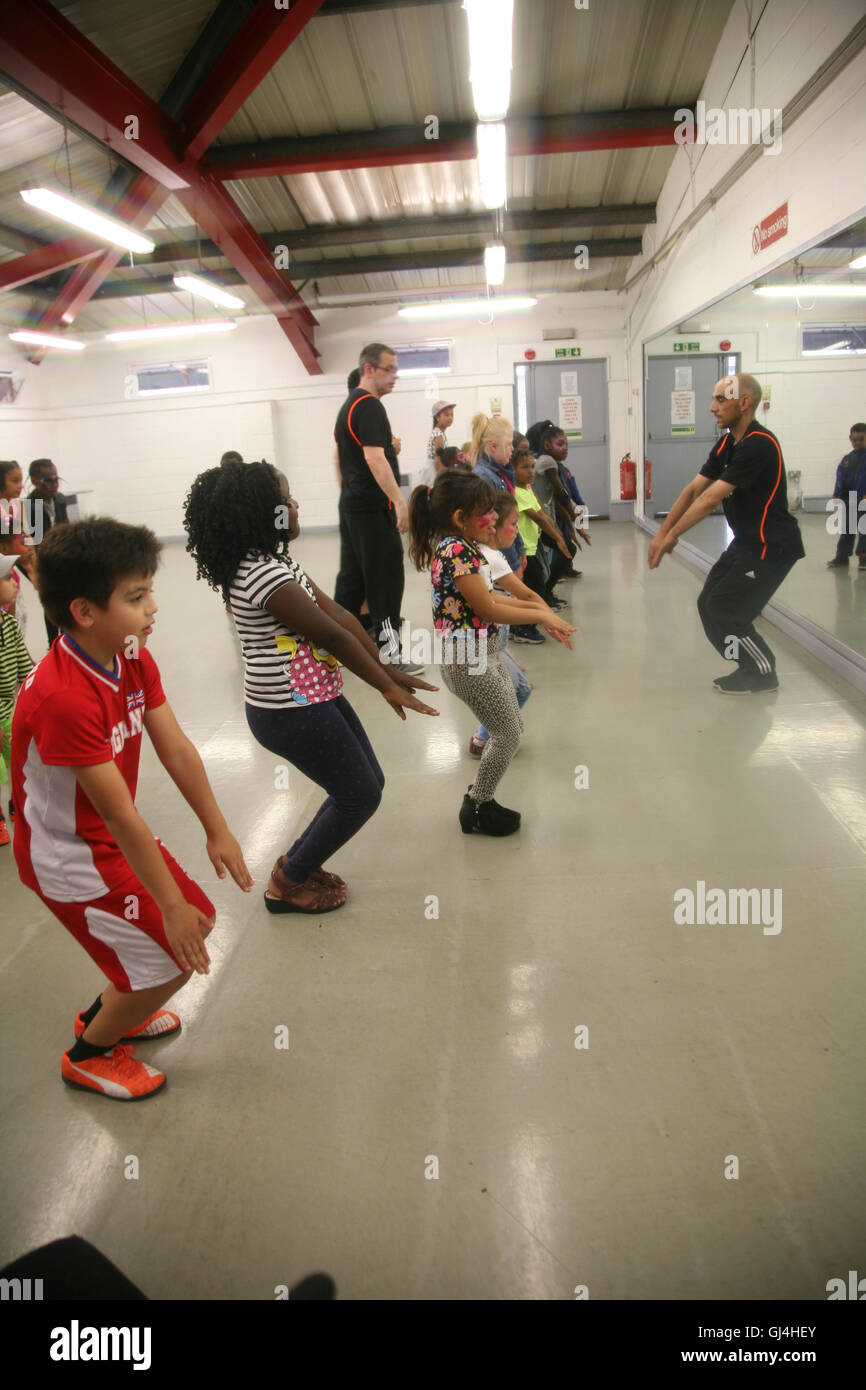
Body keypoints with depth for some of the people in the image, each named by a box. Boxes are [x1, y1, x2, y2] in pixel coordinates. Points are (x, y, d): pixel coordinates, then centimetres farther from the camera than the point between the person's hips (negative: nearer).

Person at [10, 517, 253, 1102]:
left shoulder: (134, 659, -7)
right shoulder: (63, 698, -35)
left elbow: (177, 750, -3)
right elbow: (120, 817, -31)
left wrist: (218, 832, -1)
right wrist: (171, 907, -24)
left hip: (114, 835, 9)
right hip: (72, 855, -9)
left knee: (197, 922, 15)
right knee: (170, 961, -2)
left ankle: (110, 1012, 40)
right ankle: (89, 1055, 26)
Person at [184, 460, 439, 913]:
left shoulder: (274, 562, 8)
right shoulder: (265, 575, -24)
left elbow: (337, 614, 5)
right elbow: (334, 636, -19)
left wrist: (387, 669, 6)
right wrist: (388, 688, -11)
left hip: (313, 698, 10)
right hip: (291, 713, -10)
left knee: (368, 783, 18)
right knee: (360, 796, 5)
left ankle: (299, 863, 34)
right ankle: (288, 884, 22)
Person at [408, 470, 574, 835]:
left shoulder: (463, 546, 8)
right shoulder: (457, 550, -22)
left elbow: (491, 598, 15)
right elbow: (488, 610, -20)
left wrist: (538, 607, 7)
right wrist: (541, 614, -10)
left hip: (484, 656, 10)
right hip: (468, 661, -10)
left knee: (511, 729, 18)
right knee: (507, 737, 2)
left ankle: (479, 798, 31)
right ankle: (477, 809, 19)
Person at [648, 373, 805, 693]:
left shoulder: (758, 445, -23)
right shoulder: (726, 445, 7)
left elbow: (710, 499, -25)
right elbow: (694, 489, 5)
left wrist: (672, 535, -20)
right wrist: (662, 532, -3)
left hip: (771, 546, -9)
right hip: (746, 543, 9)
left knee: (723, 609, -7)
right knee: (709, 605, 8)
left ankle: (762, 673, 11)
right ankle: (752, 666, 21)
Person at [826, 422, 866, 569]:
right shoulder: (847, 459, 10)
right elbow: (840, 478, 7)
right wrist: (837, 494, -4)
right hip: (848, 501, 5)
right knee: (846, 530, 11)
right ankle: (841, 557, 18)